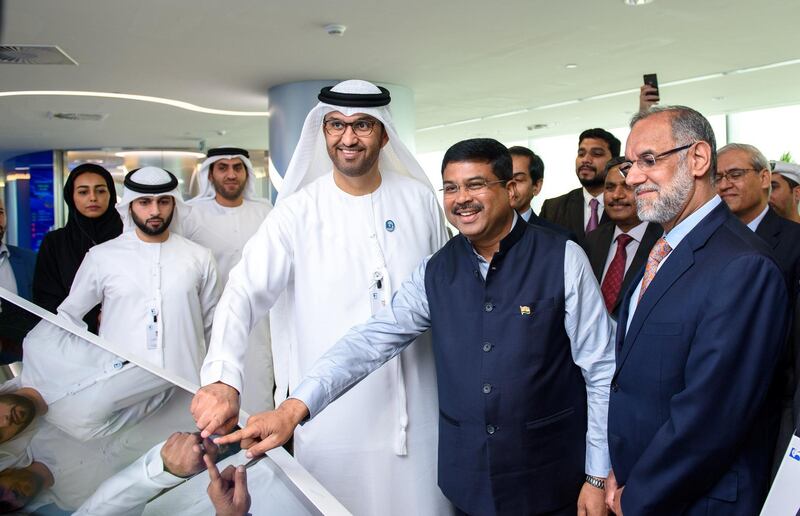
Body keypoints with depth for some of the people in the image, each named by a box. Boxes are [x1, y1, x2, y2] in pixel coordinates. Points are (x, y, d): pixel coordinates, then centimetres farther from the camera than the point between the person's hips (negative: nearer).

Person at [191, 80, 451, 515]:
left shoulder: (420, 200, 1)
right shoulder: (298, 211, -8)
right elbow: (244, 293, -15)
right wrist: (223, 378, -30)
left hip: (416, 407, 3)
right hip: (333, 413, -2)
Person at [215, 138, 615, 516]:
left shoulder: (562, 259, -11)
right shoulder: (436, 271, -1)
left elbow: (602, 371, -8)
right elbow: (372, 339, -8)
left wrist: (598, 477, -6)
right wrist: (294, 407, -20)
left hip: (551, 481, -2)